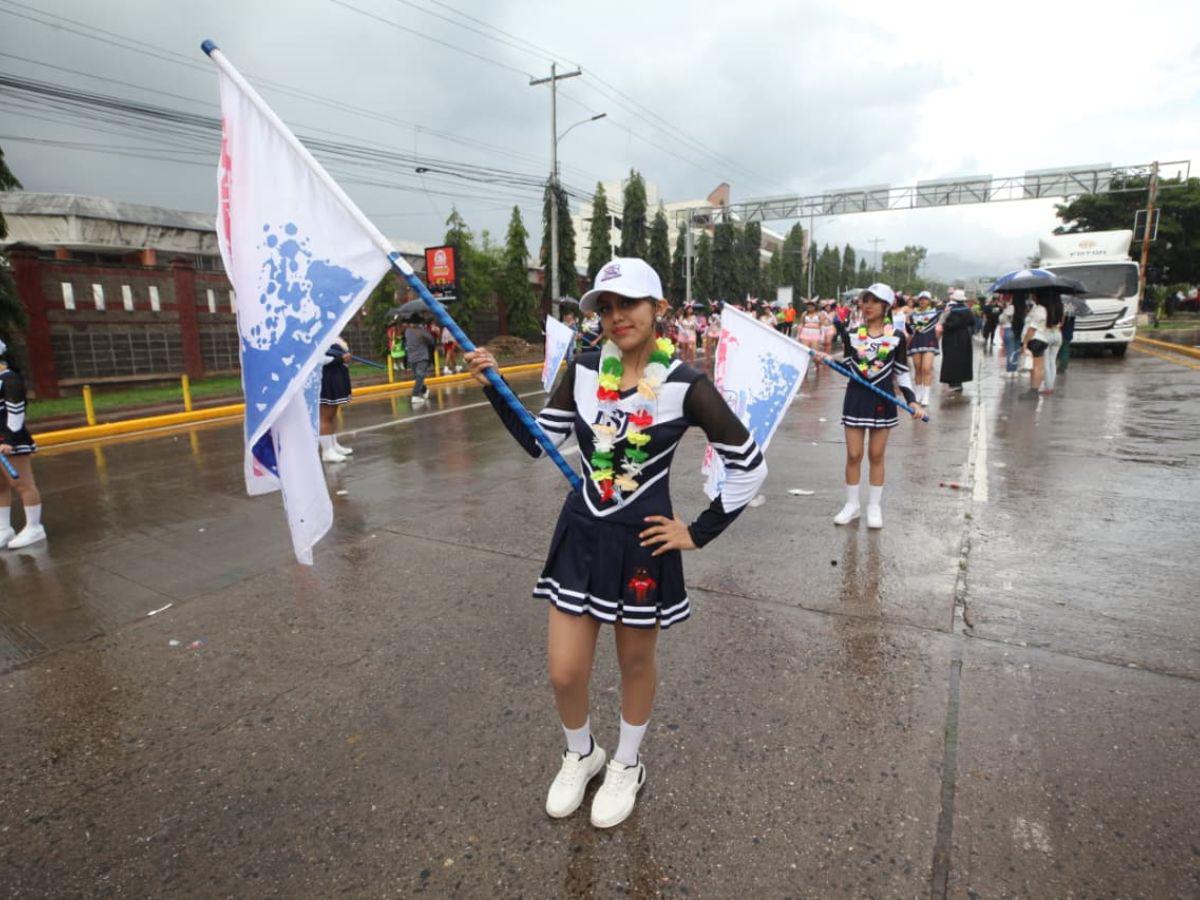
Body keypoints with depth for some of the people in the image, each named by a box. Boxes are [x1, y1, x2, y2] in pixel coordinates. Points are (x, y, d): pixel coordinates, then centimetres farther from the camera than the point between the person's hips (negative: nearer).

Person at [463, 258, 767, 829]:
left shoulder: (685, 386, -14)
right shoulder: (583, 369, -3)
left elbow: (749, 465, -7)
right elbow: (538, 441, 4)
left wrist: (699, 533, -6)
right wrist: (495, 390, -6)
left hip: (643, 542, -3)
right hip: (582, 533, 3)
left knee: (635, 663, 18)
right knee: (565, 674, 8)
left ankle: (626, 766, 47)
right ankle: (580, 755, 42)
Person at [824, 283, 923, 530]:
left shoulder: (896, 336, -2)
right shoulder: (851, 333, 1)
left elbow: (902, 372, 1)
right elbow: (848, 367, 4)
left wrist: (912, 399, -9)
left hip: (882, 399, -1)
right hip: (856, 397, 1)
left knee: (876, 455, 7)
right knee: (853, 454, 3)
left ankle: (874, 507, 18)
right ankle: (852, 505, 17)